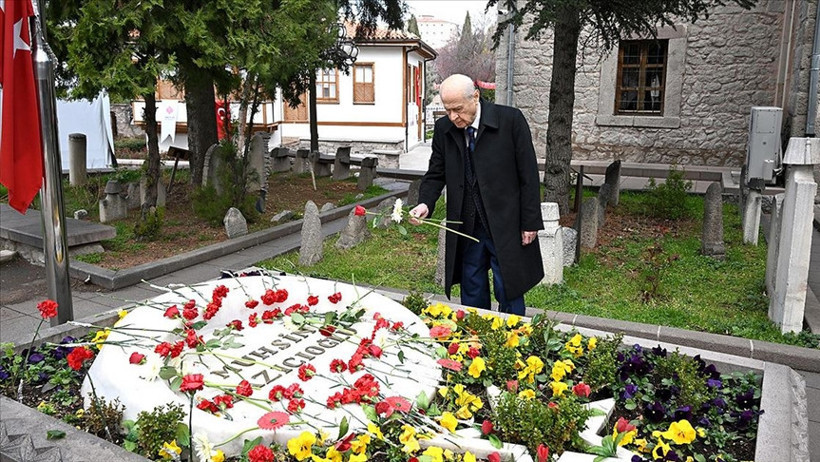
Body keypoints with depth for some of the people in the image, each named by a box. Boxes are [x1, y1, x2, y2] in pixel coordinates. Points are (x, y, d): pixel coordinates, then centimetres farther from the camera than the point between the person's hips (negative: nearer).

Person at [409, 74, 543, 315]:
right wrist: (425, 203, -11)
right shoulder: (443, 128, 2)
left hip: (506, 228, -4)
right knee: (472, 295, 14)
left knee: (508, 294, 6)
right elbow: (436, 174, 9)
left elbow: (528, 175, -7)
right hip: (466, 229, 4)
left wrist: (530, 223, -8)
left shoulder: (511, 120, -10)